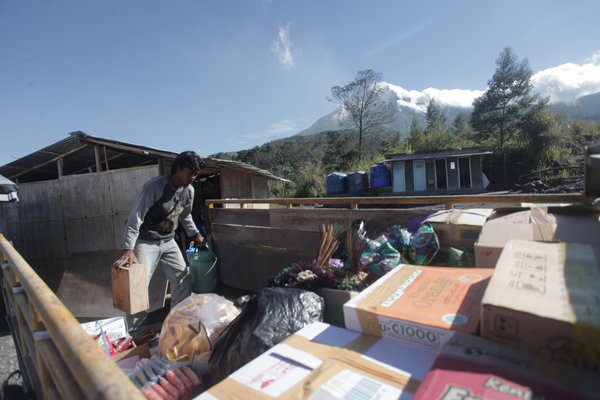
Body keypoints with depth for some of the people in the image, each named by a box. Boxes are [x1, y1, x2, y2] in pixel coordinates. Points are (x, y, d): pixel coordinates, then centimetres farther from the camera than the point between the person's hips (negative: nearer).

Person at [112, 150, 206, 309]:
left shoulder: (189, 191, -2)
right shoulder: (155, 186, -23)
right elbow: (136, 216, -25)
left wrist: (195, 234, 17)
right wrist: (128, 250, -31)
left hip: (168, 242, 7)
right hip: (146, 242, -6)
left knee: (184, 281, 9)